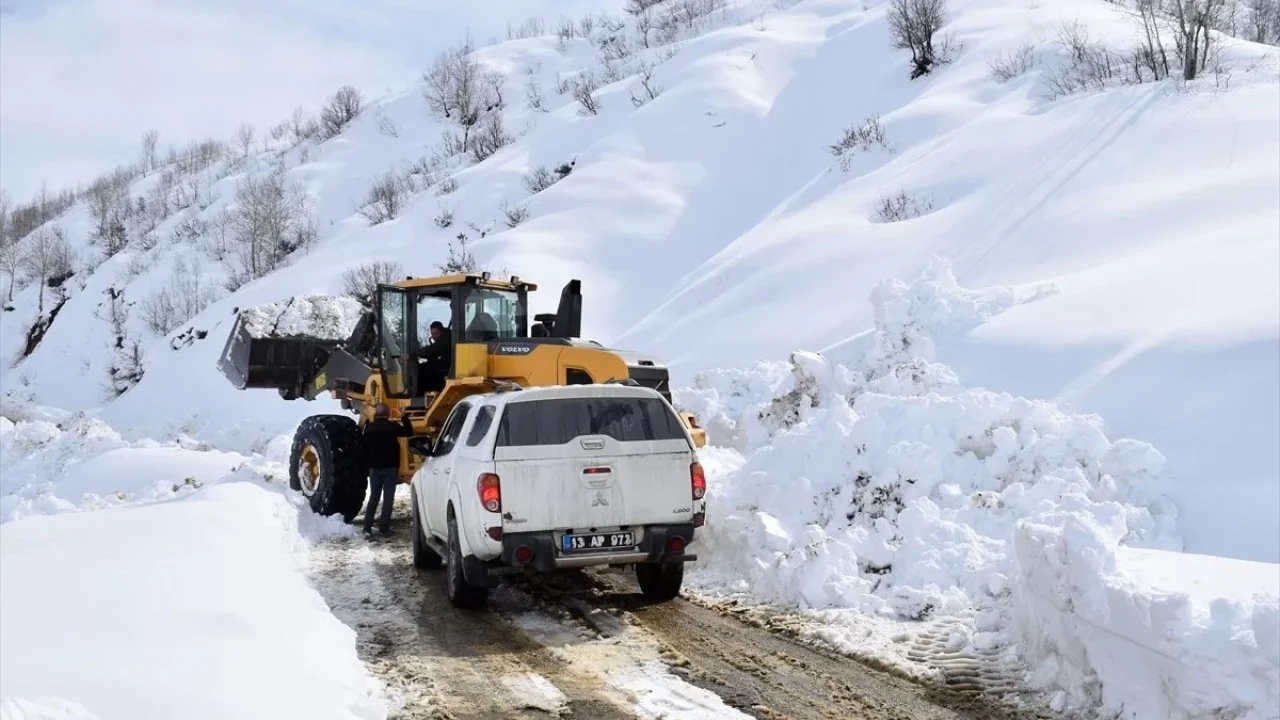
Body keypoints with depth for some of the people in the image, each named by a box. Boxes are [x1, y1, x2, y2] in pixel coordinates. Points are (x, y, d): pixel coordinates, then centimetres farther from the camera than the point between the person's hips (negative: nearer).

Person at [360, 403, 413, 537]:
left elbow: (363, 445, 7)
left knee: (374, 497, 12)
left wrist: (367, 463, 16)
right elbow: (408, 432, 0)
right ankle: (384, 528, -4)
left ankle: (367, 527, 4)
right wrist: (404, 418, 12)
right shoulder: (392, 426, -10)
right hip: (390, 467, -3)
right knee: (388, 498, 0)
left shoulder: (369, 427, 1)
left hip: (375, 467, 3)